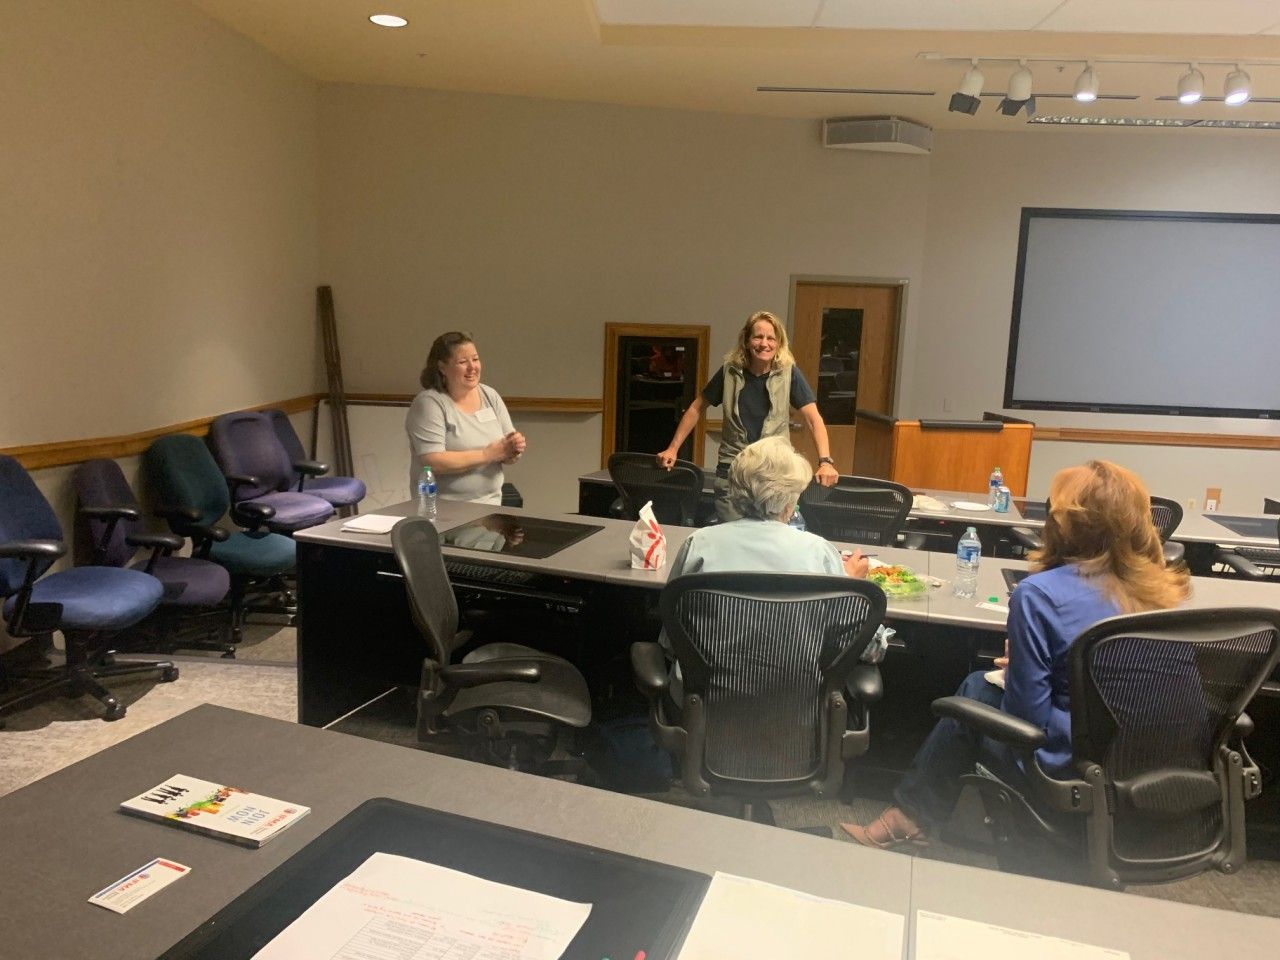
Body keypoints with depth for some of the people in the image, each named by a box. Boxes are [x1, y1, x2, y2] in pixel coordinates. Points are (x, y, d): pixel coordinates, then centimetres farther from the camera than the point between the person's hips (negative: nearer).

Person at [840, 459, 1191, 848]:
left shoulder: (1040, 594, -23)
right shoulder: (1161, 590, -4)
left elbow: (1028, 711, -19)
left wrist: (1016, 667, 2)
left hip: (1069, 768, -6)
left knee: (974, 690, 18)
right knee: (983, 684, 20)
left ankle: (912, 813, 33)